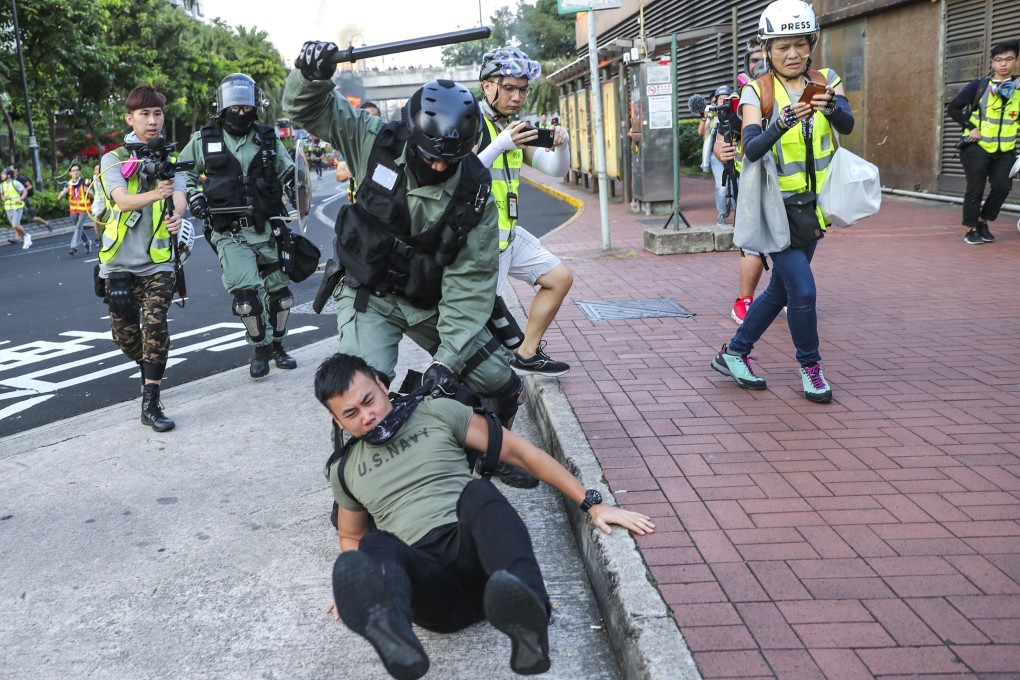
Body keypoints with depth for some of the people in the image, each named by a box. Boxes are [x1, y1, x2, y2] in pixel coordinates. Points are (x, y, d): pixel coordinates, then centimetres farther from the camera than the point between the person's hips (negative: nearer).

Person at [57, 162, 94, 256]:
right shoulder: (68, 184, -1)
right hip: (73, 210, 5)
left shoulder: (86, 182, -11)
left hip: (84, 209, -5)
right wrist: (64, 192, -23)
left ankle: (74, 247, -22)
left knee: (78, 227, -20)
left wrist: (88, 191, -31)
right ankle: (87, 243, 38)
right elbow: (59, 198, -2)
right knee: (79, 228, 16)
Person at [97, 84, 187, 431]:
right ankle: (149, 370, 37)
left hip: (157, 262, 0)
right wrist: (156, 194, -38)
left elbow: (180, 198, -14)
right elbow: (123, 200, -18)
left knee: (155, 326, -15)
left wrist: (177, 215, -38)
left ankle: (150, 405, -11)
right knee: (124, 333, 6)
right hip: (120, 262, 1)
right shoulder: (113, 160, 0)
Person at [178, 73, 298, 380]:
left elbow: (288, 175, 19)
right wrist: (193, 197, 0)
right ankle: (259, 349, 3)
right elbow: (183, 173, 16)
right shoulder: (204, 140, 3)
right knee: (246, 291, -18)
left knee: (280, 291, 9)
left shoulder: (268, 139, 7)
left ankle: (277, 345, 32)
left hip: (266, 228, 3)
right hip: (229, 233, -2)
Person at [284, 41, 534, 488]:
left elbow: (469, 283, -16)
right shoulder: (378, 144, -15)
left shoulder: (474, 192, -15)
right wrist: (312, 75, -29)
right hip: (369, 295, -2)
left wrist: (448, 358, -21)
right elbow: (308, 109, -5)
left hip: (433, 304, 2)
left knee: (506, 388, 5)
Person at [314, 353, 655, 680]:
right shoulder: (344, 470, 20)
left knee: (478, 491, -33)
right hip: (426, 577, 1)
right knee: (376, 546, -32)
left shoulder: (436, 413, 12)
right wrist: (357, 579, 11)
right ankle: (392, 636, -67)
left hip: (473, 550, -1)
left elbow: (519, 452, 8)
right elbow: (352, 536, 35)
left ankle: (526, 615, -61)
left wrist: (592, 504, 1)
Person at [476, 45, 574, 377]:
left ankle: (527, 355, 18)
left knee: (560, 278, 13)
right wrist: (501, 145, -34)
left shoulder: (516, 128, 12)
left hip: (509, 234, 9)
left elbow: (555, 169, 10)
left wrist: (561, 144, -11)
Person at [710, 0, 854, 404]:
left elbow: (847, 125, -16)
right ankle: (810, 367, 12)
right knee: (803, 291, -10)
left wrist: (830, 106, -37)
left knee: (781, 290, 12)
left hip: (811, 206, 5)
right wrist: (783, 122, -39)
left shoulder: (826, 82, 3)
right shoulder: (757, 93, -8)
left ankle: (734, 353, 28)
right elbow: (751, 150, -22)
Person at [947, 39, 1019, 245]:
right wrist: (971, 127, -12)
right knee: (975, 188, -1)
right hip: (977, 147, -3)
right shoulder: (979, 86, -6)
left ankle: (983, 222, 18)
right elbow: (953, 108, -4)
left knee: (1002, 187, -3)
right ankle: (971, 230, 11)